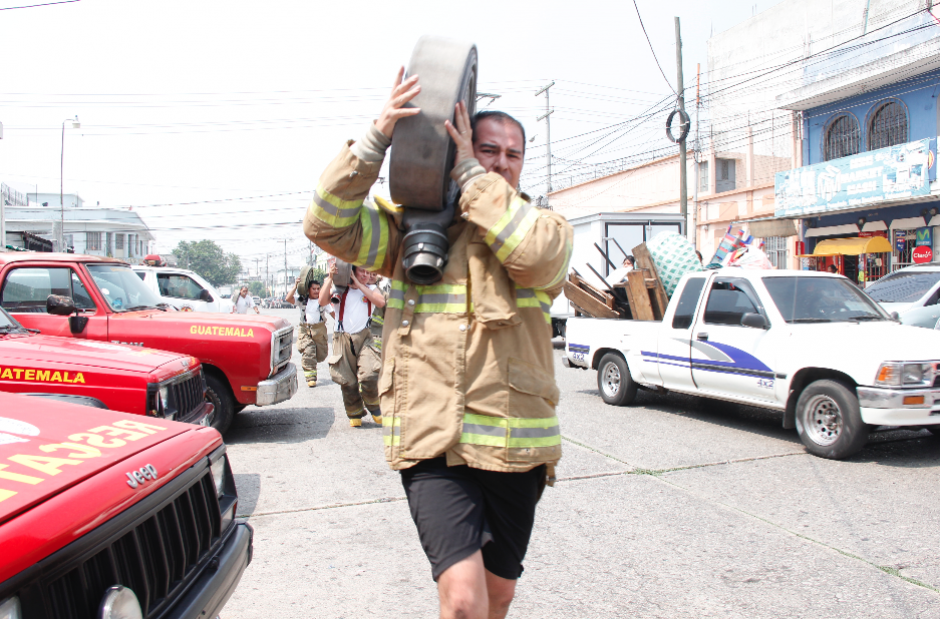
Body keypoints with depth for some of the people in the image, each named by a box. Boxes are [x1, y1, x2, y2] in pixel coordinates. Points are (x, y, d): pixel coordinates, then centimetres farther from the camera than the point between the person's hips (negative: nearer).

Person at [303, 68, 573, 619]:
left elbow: (535, 253, -17)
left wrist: (471, 174, -11)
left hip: (514, 446, 2)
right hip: (431, 443, -1)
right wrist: (376, 141, -12)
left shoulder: (544, 225, 7)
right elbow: (329, 225, -3)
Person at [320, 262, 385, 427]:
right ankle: (355, 413, 23)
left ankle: (373, 406, 9)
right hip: (342, 339, 0)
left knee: (369, 375, -18)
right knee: (347, 381, 1)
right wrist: (330, 278, -12)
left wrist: (359, 284, -8)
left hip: (363, 338, 0)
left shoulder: (370, 289, 13)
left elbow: (381, 302, -8)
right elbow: (323, 301, -9)